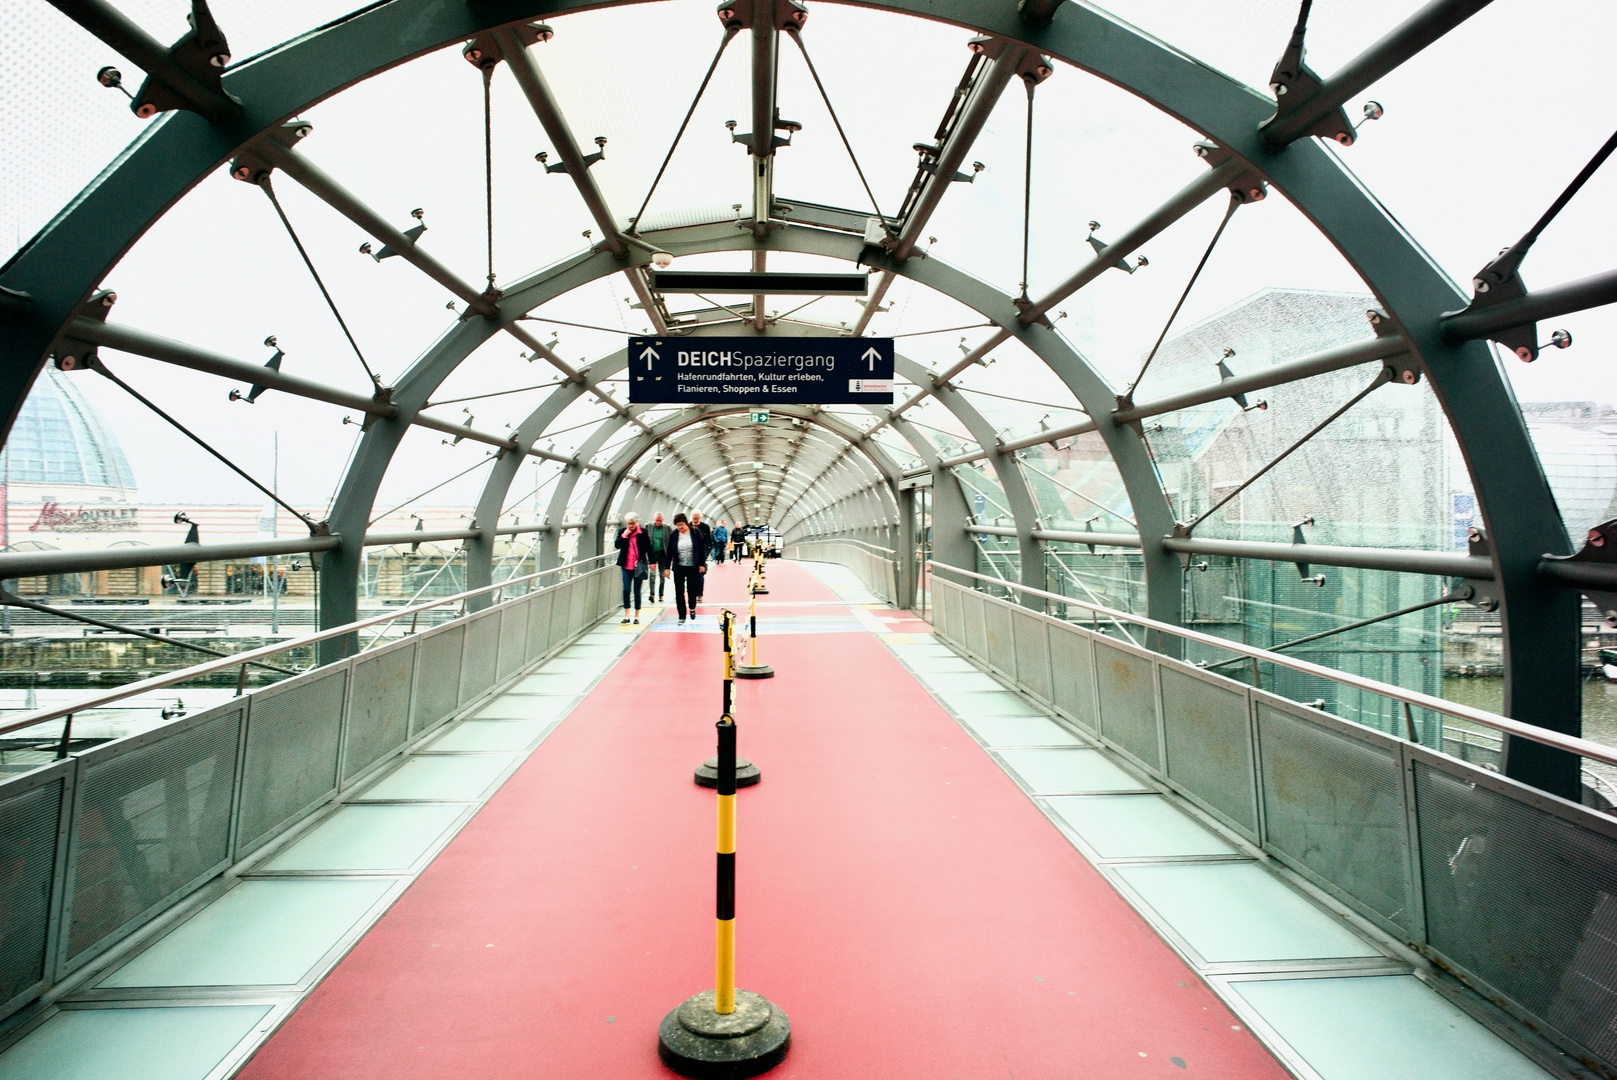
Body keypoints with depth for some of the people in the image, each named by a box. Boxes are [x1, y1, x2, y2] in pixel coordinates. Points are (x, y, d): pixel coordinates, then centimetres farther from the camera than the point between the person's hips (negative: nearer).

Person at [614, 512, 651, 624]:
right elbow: (617, 545, -8)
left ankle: (637, 616, 14)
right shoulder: (622, 531, 3)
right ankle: (626, 616, 2)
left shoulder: (643, 532, -2)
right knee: (626, 590, -4)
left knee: (637, 591, 4)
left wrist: (651, 562, 5)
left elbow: (648, 548, 4)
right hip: (626, 565, 1)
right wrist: (625, 535, -16)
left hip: (639, 566, -1)